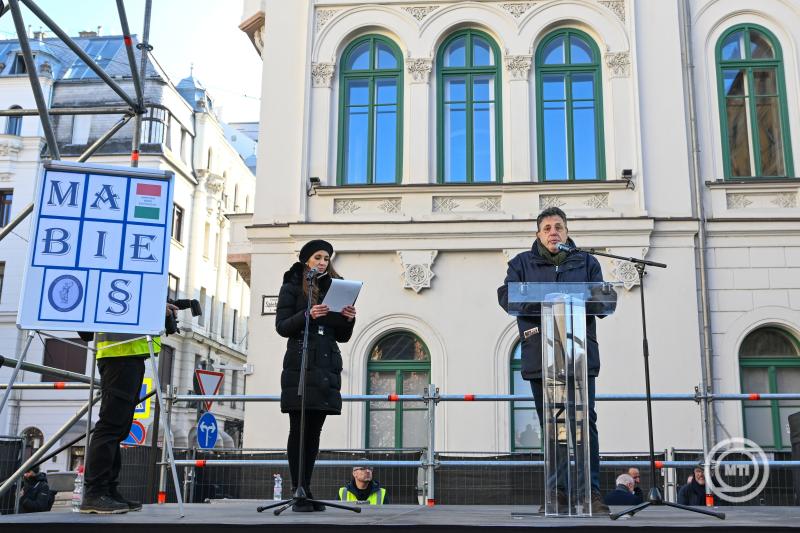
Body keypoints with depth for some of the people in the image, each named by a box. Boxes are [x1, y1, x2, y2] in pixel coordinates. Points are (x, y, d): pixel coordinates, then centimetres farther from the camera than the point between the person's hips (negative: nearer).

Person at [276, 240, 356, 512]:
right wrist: (308, 315, -17)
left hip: (326, 369, 4)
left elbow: (342, 337, 17)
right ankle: (298, 492, -3)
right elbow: (281, 326, -2)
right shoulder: (292, 288, 8)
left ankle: (306, 490, 8)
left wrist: (349, 319, -3)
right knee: (298, 431, -5)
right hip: (300, 366, -4)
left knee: (314, 432, 4)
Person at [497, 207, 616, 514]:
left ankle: (592, 490, -4)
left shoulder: (586, 262, 17)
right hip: (540, 356, 1)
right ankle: (559, 490, 9)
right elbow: (506, 295, -1)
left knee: (585, 422, -7)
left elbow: (607, 299, 7)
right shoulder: (522, 263, 15)